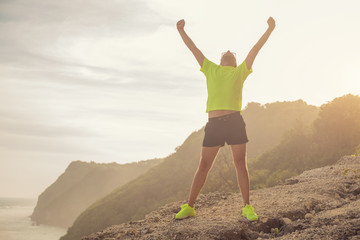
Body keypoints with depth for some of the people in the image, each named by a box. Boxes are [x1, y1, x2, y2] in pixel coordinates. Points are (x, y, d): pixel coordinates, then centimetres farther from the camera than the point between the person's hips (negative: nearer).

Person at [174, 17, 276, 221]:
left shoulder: (240, 71, 16)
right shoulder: (211, 69, 20)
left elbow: (256, 49, 13)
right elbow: (194, 48, 25)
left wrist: (270, 29, 11)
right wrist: (181, 30, 28)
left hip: (234, 121, -1)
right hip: (214, 123, 1)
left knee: (241, 164, 0)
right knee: (204, 166, 4)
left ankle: (247, 207, 7)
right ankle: (190, 206, 11)